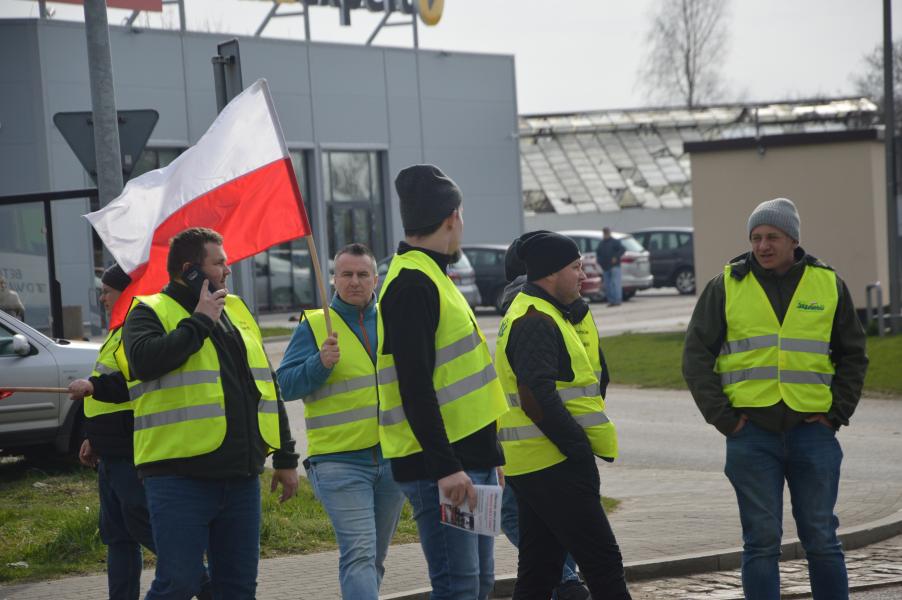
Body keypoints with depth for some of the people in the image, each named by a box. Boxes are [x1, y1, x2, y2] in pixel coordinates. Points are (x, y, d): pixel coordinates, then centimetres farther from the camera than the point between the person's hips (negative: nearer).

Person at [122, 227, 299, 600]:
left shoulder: (237, 311, 19)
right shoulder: (150, 312, 0)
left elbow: (267, 388, 24)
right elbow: (145, 360, -23)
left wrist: (285, 458, 21)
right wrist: (199, 322, -13)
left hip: (240, 477, 6)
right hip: (180, 477, -6)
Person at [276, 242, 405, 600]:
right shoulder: (313, 325, 0)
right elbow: (285, 384, -5)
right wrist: (321, 364, -21)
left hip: (393, 459, 5)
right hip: (339, 460, -5)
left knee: (376, 557, 14)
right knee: (359, 554, -16)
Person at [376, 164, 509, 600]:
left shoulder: (431, 277, 19)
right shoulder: (412, 285, -15)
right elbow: (414, 388, -23)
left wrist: (490, 455, 24)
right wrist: (445, 467, -26)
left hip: (471, 458, 10)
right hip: (439, 466, -10)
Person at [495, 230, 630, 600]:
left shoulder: (538, 315, 19)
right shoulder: (536, 322, -15)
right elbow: (537, 397, -23)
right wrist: (579, 446, -19)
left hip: (531, 466, 10)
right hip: (553, 463, -10)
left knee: (539, 569, 12)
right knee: (602, 562, -7)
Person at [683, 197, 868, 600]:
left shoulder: (829, 285, 8)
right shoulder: (726, 287, 4)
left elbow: (853, 355, 14)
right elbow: (696, 356, 5)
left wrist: (838, 412, 2)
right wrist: (721, 415, -4)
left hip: (812, 429, 1)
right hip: (751, 432, -1)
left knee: (821, 537, 5)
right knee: (761, 540, 1)